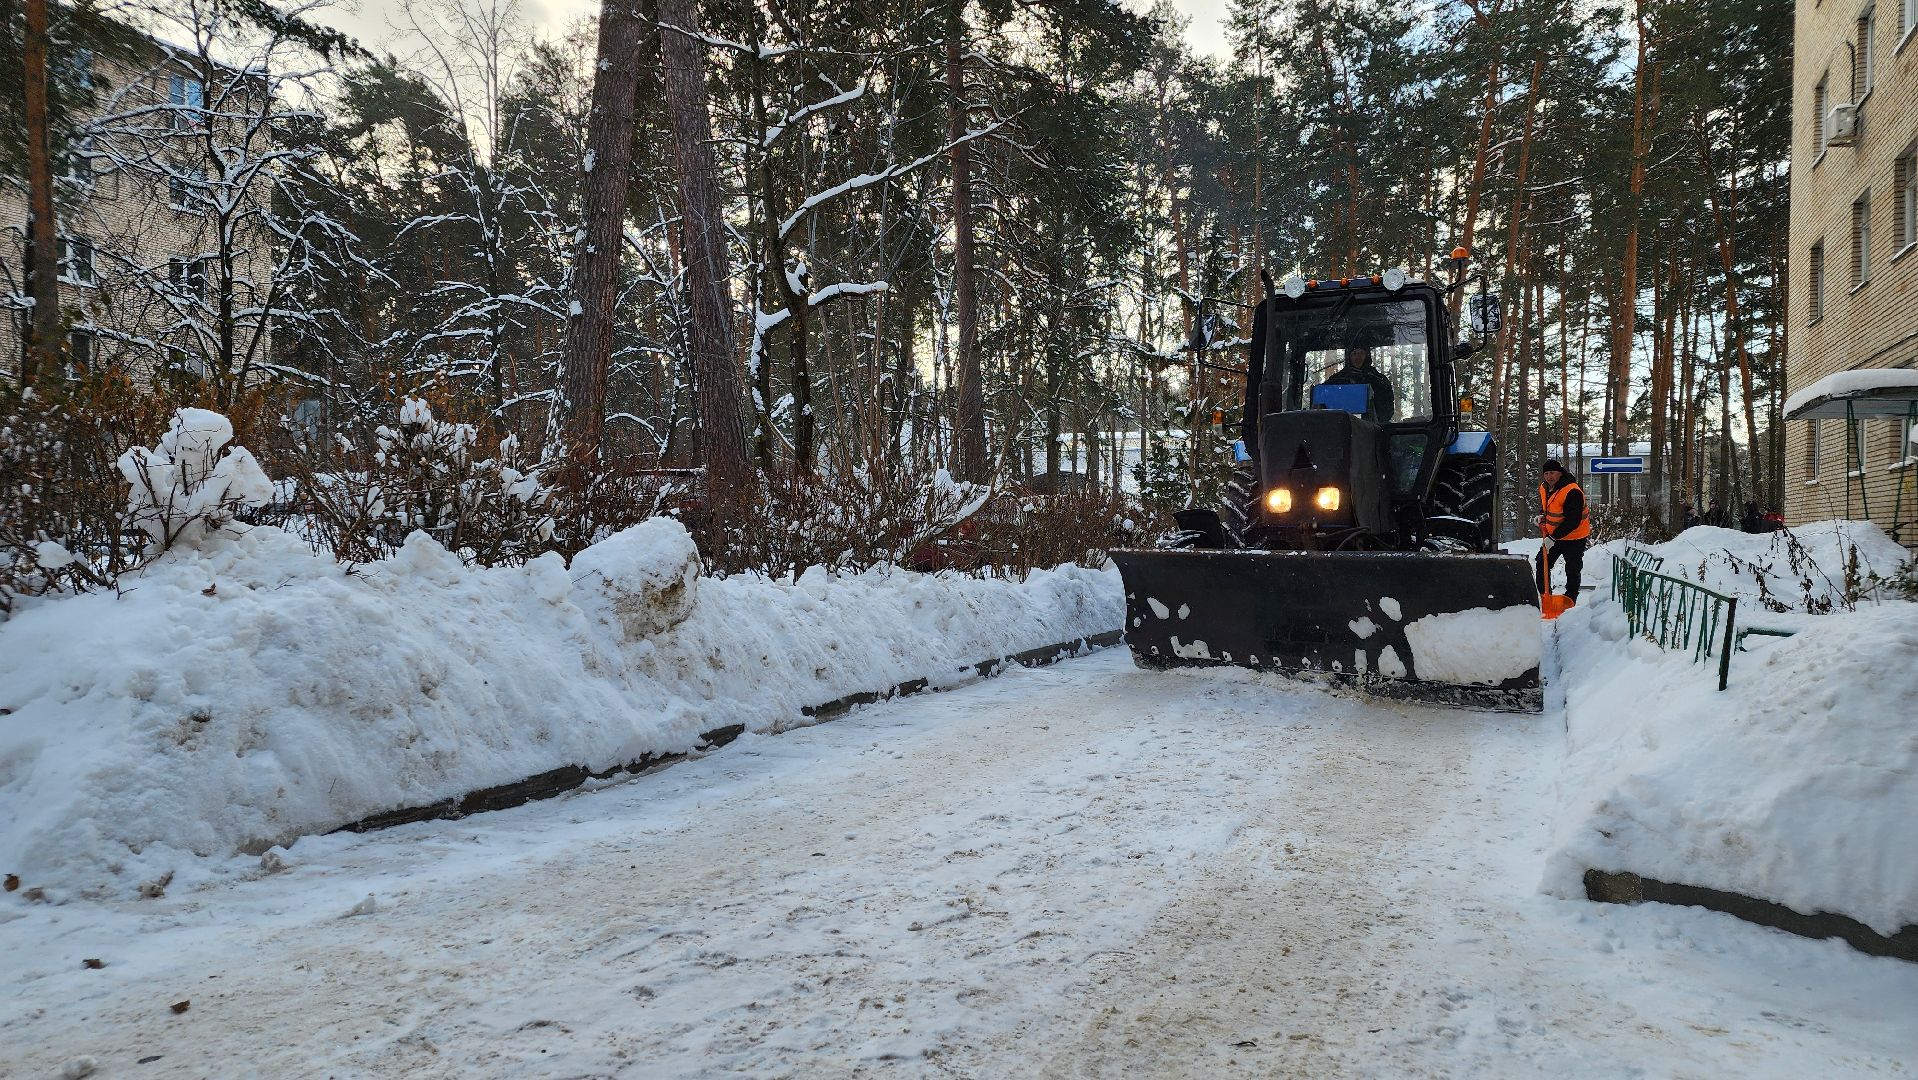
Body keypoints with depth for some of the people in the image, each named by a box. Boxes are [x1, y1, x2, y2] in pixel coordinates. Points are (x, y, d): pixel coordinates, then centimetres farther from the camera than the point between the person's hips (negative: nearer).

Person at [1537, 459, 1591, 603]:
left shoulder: (1572, 492, -27)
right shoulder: (1544, 488, 0)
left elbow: (1572, 522, -28)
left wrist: (1553, 537, -28)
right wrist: (1542, 516, 0)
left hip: (1573, 537, -8)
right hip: (1552, 534, 8)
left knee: (1573, 570, 4)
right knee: (1542, 564, 9)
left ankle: (1570, 600, 14)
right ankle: (1544, 595, 20)